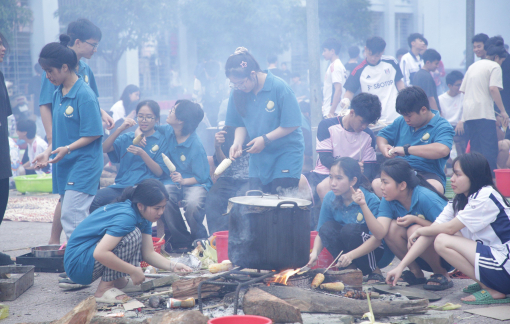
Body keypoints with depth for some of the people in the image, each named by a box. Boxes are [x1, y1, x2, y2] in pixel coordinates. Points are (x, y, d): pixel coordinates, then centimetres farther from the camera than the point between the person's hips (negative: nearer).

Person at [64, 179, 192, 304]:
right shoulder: (126, 217, -25)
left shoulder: (143, 217, 4)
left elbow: (149, 253, 6)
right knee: (132, 235, -25)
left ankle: (118, 281, 6)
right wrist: (134, 271, -26)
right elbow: (100, 253, -33)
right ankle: (103, 290, -16)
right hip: (77, 264, -10)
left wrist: (172, 266, -10)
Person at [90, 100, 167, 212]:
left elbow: (159, 172, 1)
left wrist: (142, 153, -13)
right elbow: (104, 149, 5)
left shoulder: (161, 140, 9)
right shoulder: (128, 137, 21)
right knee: (94, 200, -25)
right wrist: (120, 129, -5)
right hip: (121, 185, 4)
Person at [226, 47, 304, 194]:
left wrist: (265, 139, -17)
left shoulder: (279, 88, -17)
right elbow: (241, 124, 9)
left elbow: (292, 124, -15)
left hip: (286, 151, -5)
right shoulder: (237, 94, -2)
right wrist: (237, 143, -10)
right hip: (258, 157, 5)